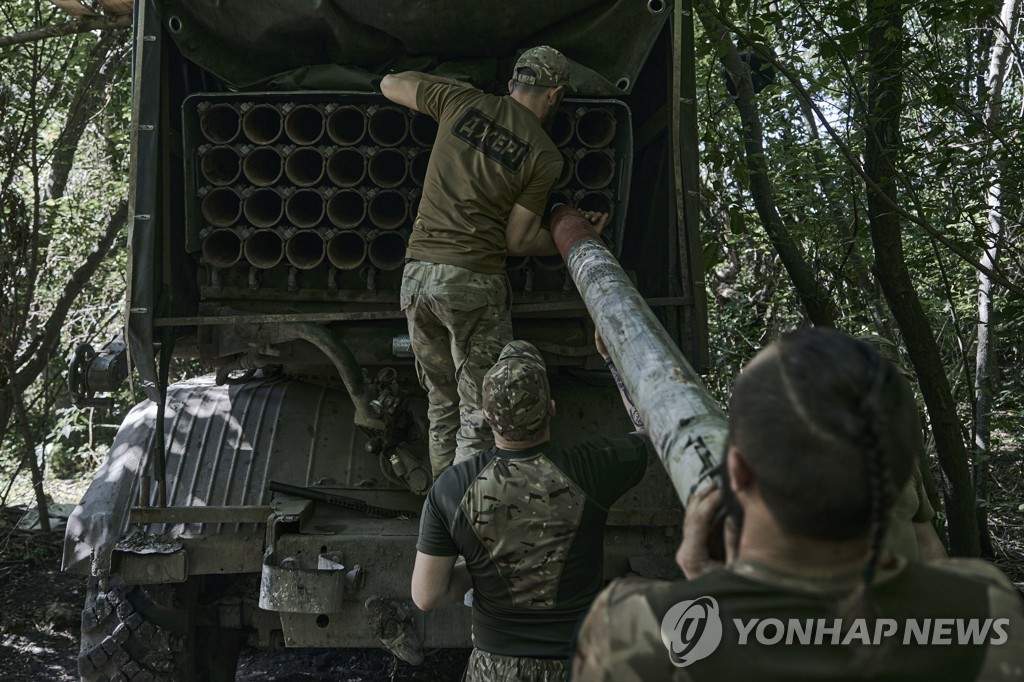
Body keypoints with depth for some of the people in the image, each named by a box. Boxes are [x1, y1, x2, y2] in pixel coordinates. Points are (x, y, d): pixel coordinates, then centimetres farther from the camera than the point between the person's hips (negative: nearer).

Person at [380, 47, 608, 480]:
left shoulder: (463, 102, 7)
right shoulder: (544, 156, -2)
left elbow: (391, 84, 21)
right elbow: (518, 240, -1)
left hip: (417, 274, 5)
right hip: (474, 281, -5)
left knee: (441, 406, 17)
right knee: (478, 414, 3)